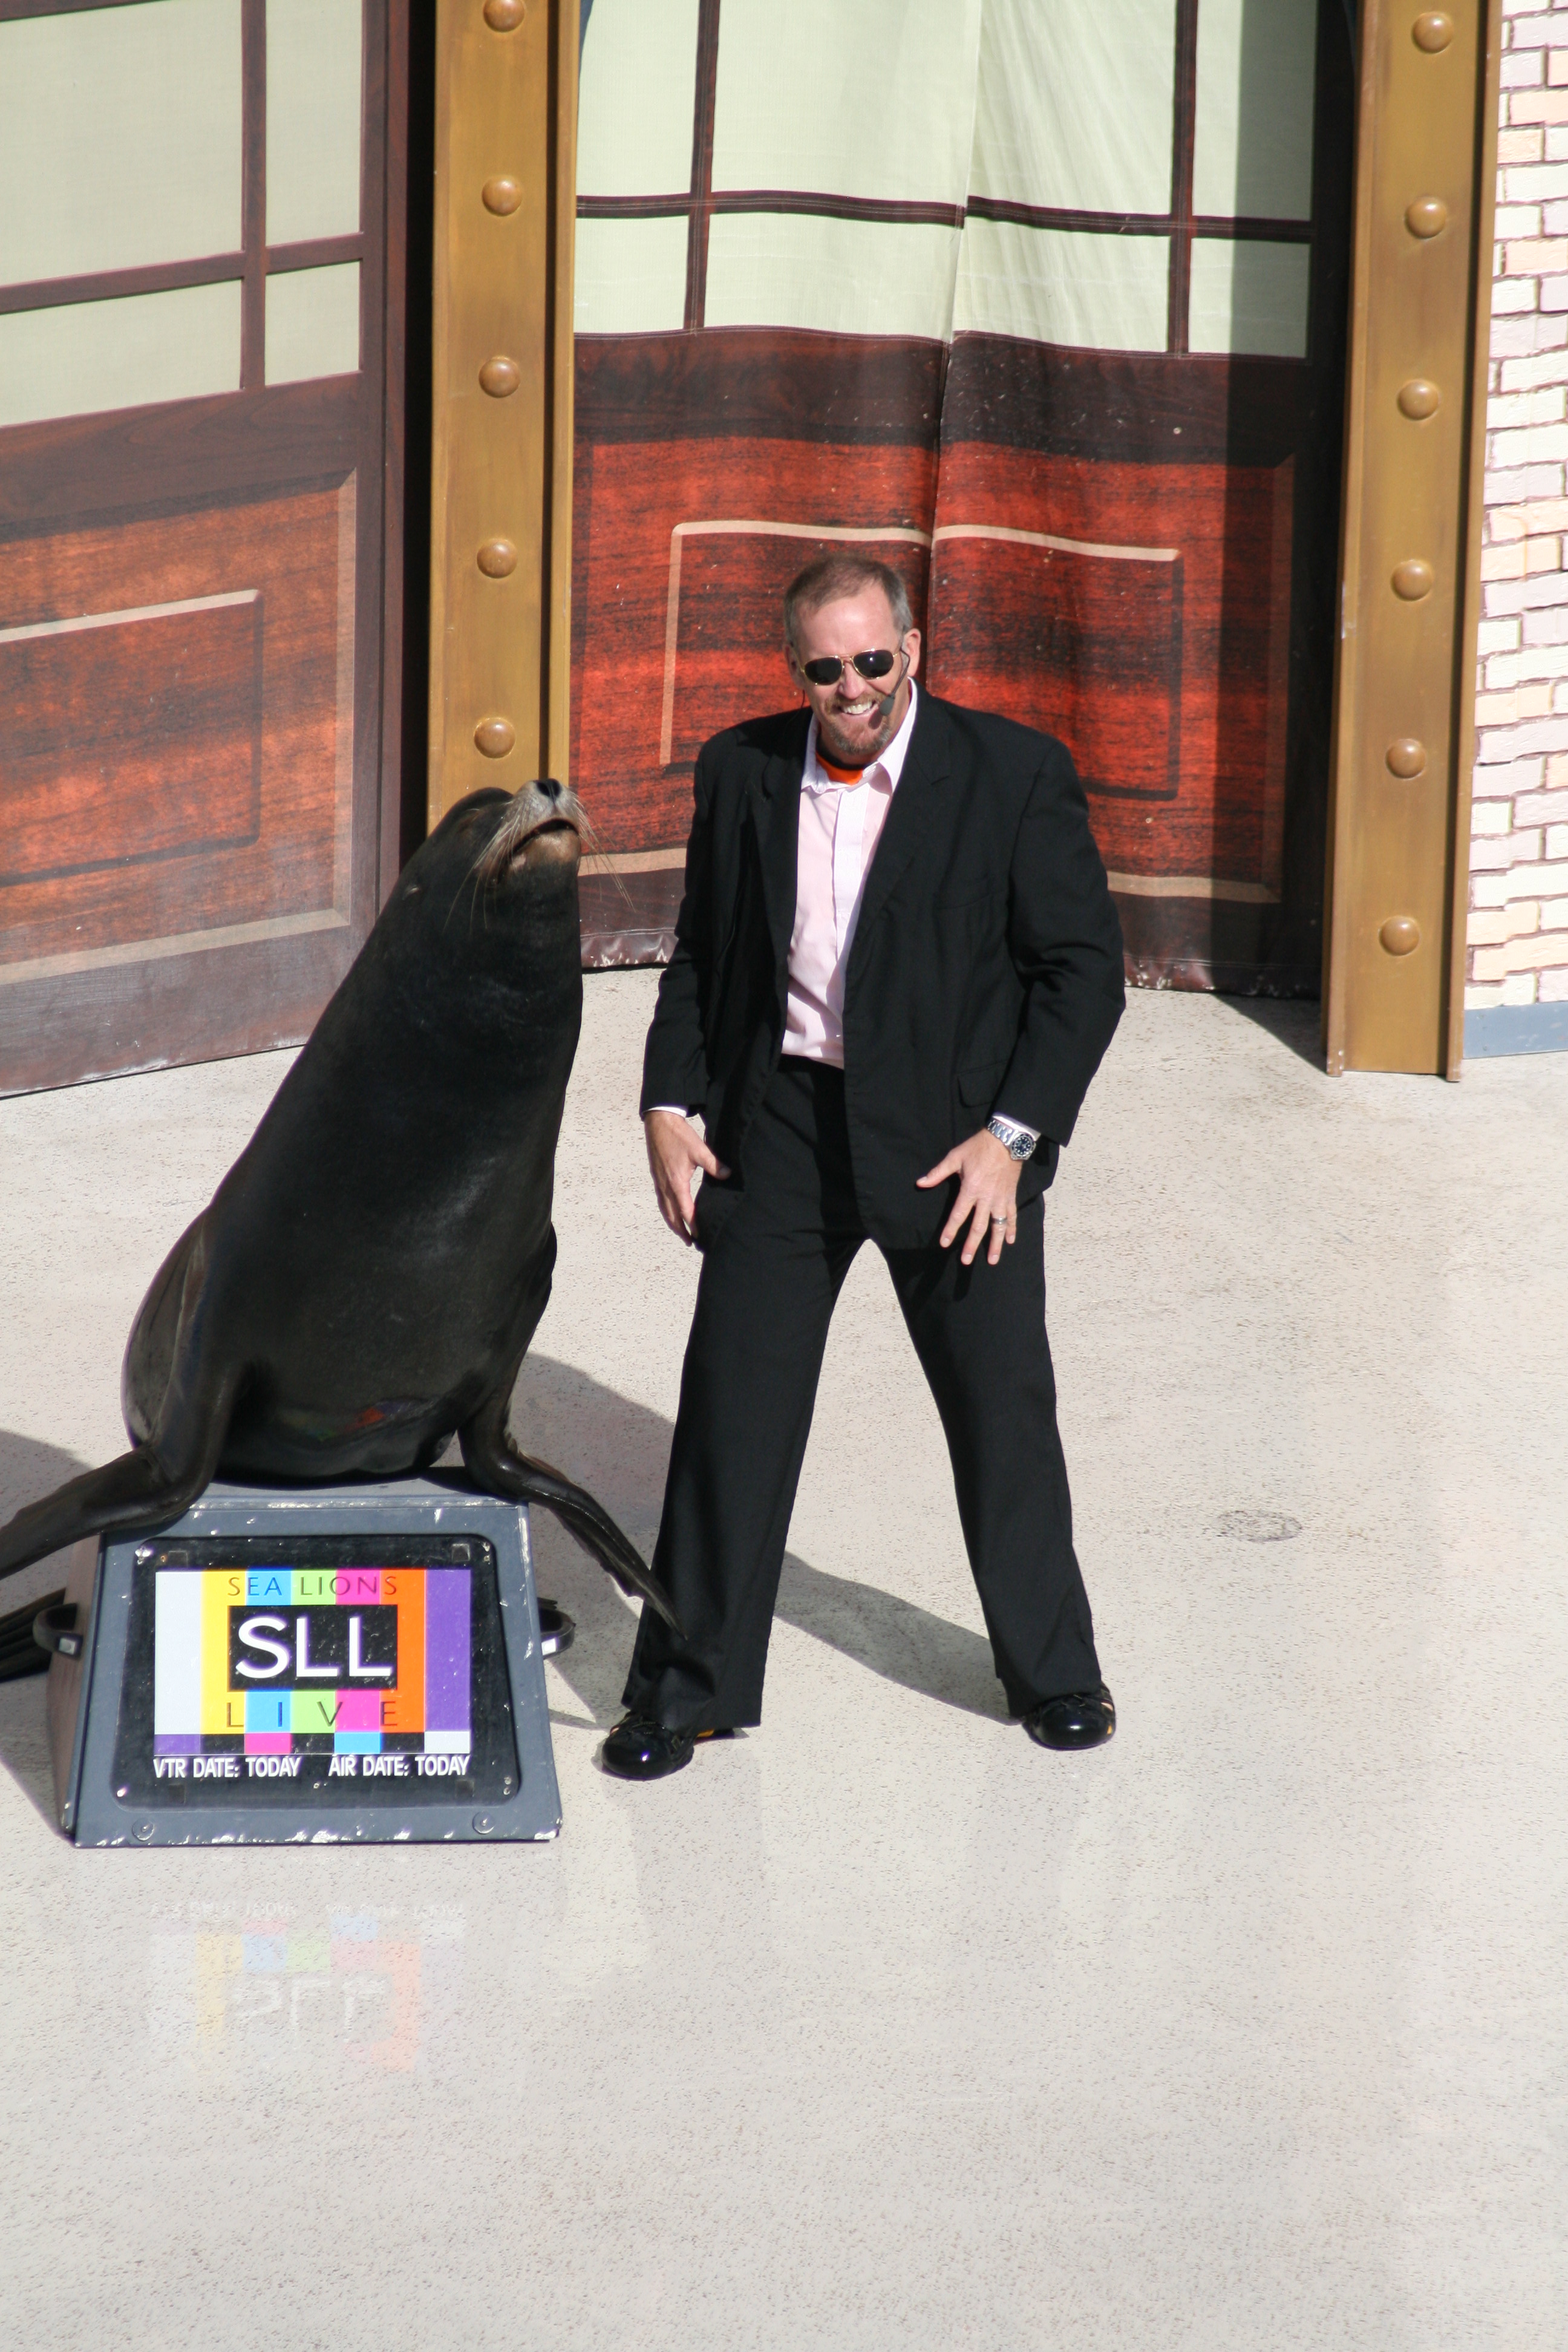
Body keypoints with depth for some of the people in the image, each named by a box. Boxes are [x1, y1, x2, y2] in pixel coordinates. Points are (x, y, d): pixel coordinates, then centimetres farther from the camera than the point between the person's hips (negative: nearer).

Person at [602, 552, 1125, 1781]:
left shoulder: (1016, 772, -8)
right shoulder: (742, 771, 3)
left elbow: (1085, 966, -7)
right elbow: (700, 952, 13)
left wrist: (1010, 1135, -13)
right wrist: (671, 1104, 2)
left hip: (955, 1130, -2)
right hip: (781, 1126, 2)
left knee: (1002, 1399, 6)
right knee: (734, 1397, 2)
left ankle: (1052, 1667, 25)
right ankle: (690, 1686, 14)